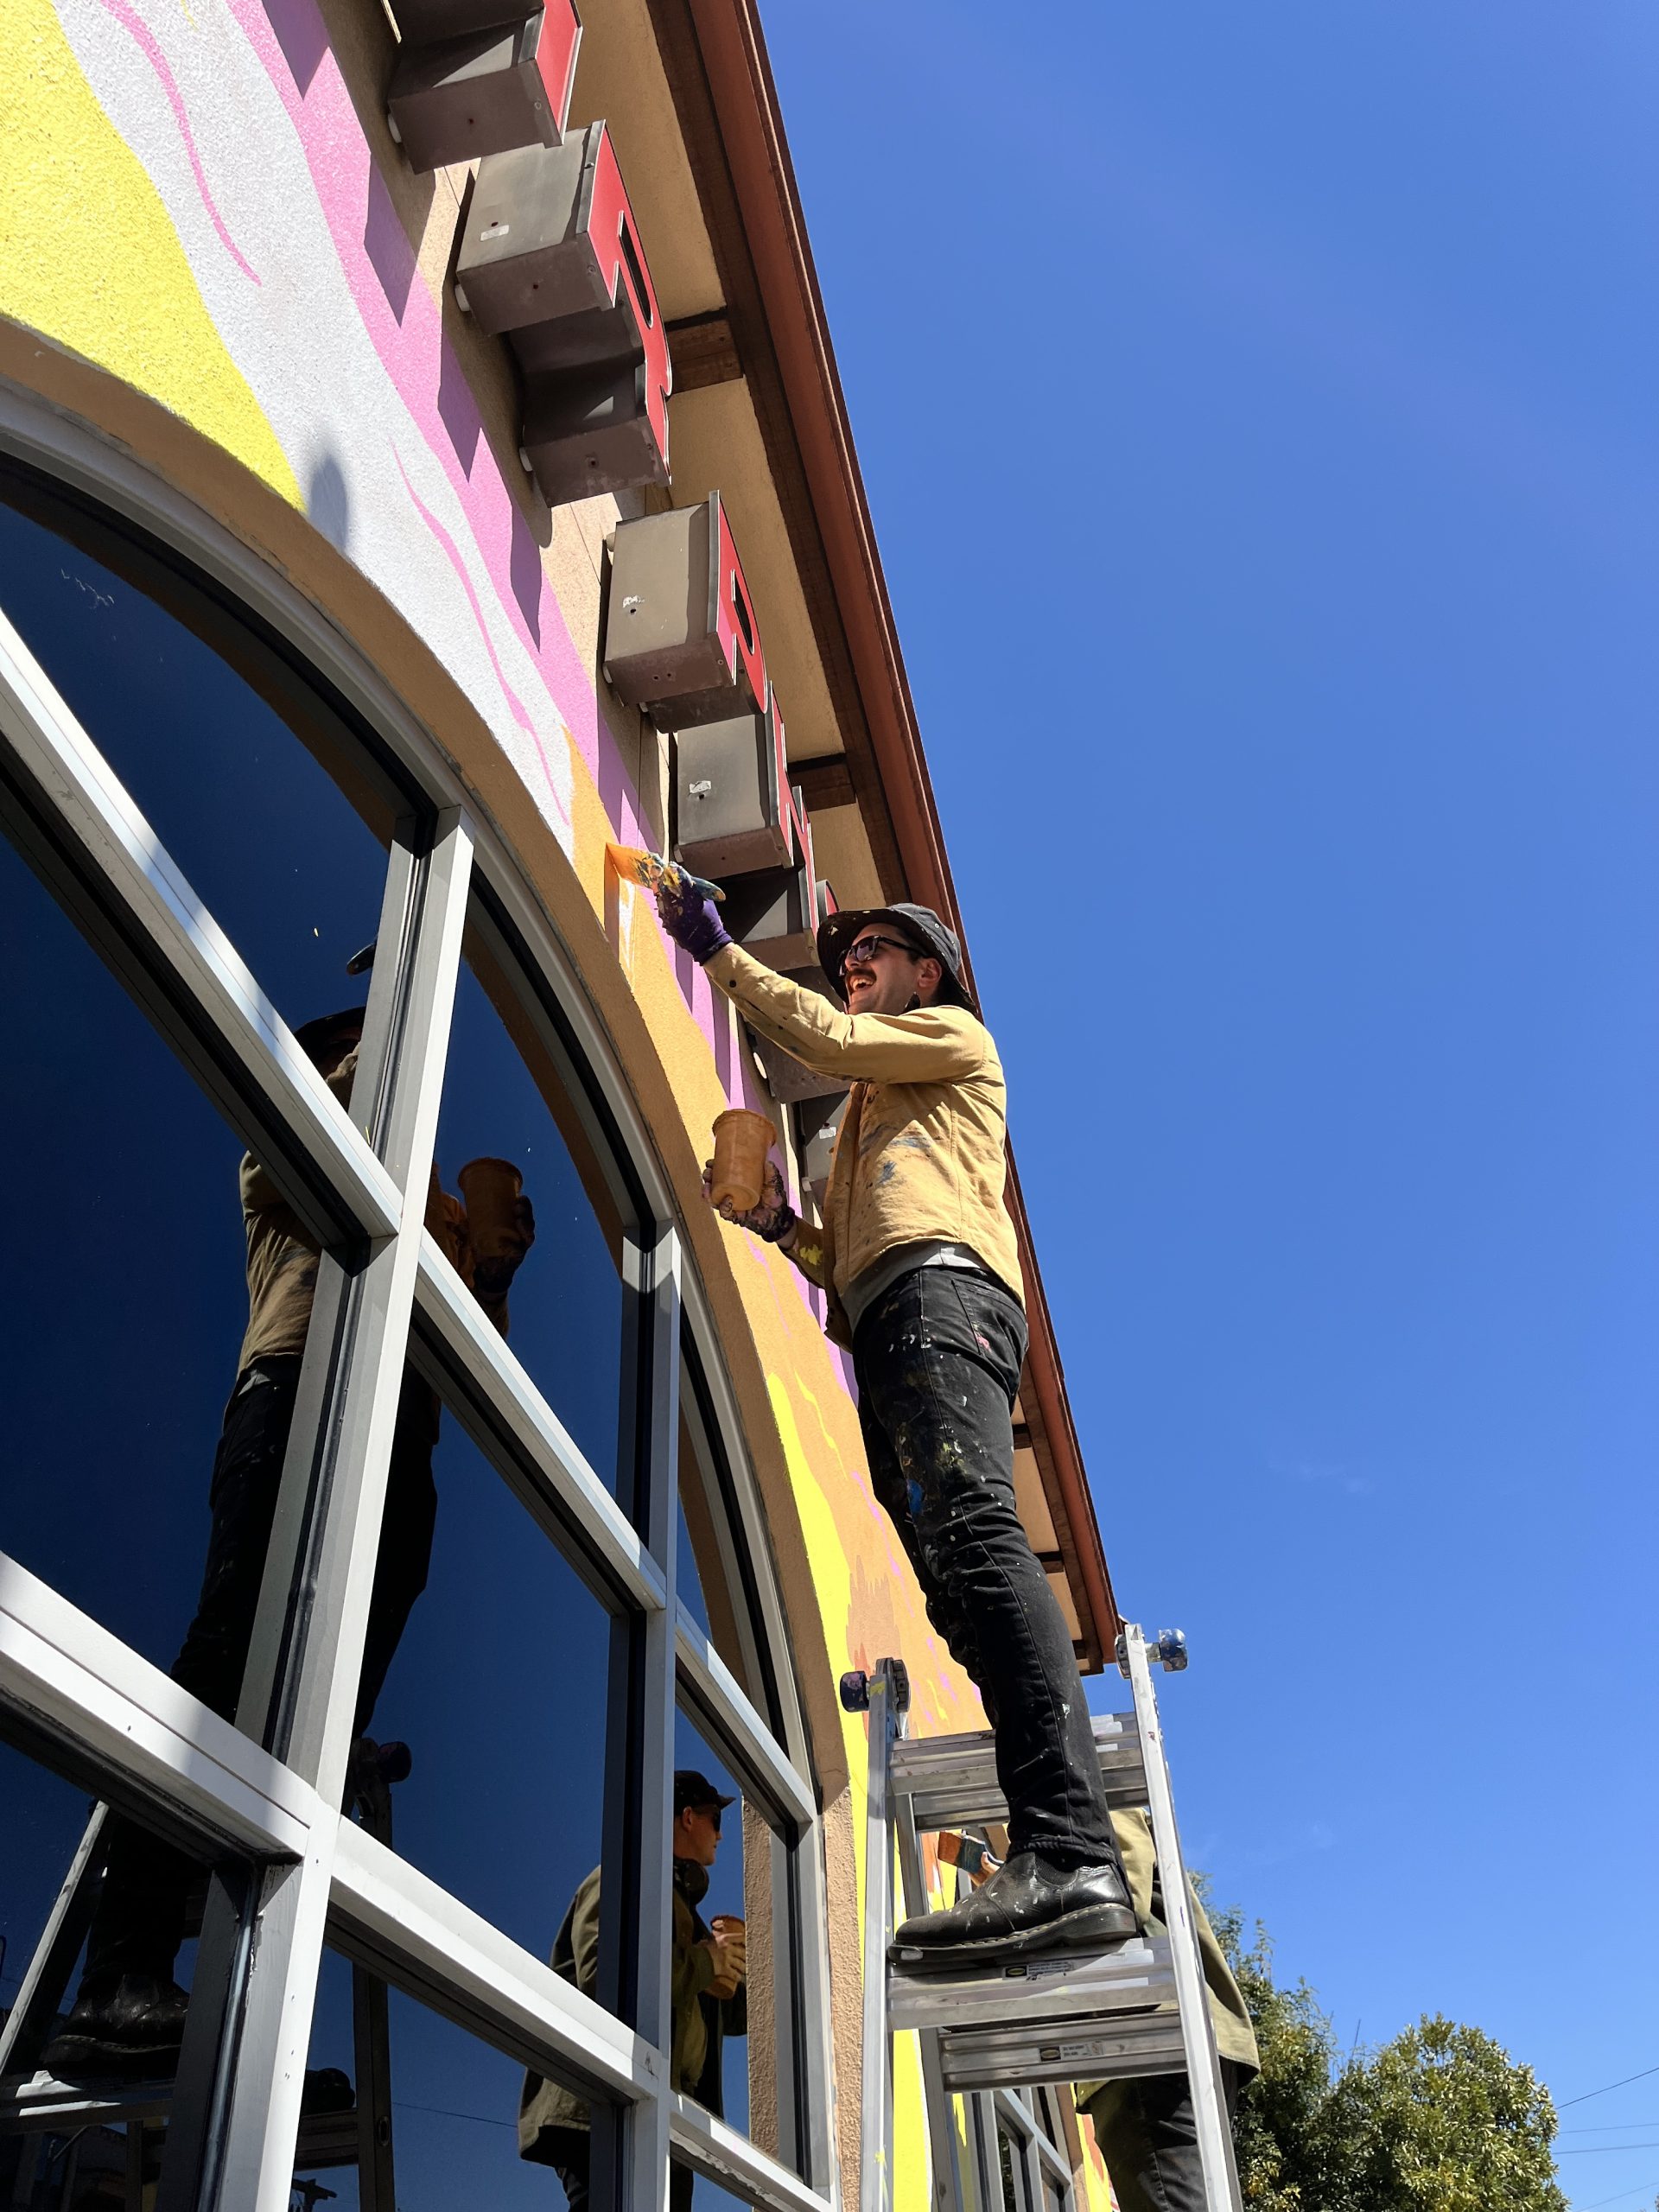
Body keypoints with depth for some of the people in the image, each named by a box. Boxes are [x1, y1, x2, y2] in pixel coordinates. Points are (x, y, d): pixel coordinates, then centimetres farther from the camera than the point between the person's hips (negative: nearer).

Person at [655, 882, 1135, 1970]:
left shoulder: (959, 1037, 22)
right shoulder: (873, 1113, 41)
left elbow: (826, 1038, 5)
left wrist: (717, 947, 14)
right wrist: (783, 1226, 14)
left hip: (942, 1286, -8)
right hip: (889, 1324, 8)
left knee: (973, 1535, -29)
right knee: (960, 1580, -7)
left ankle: (1070, 1851, -41)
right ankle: (1070, 1870, -14)